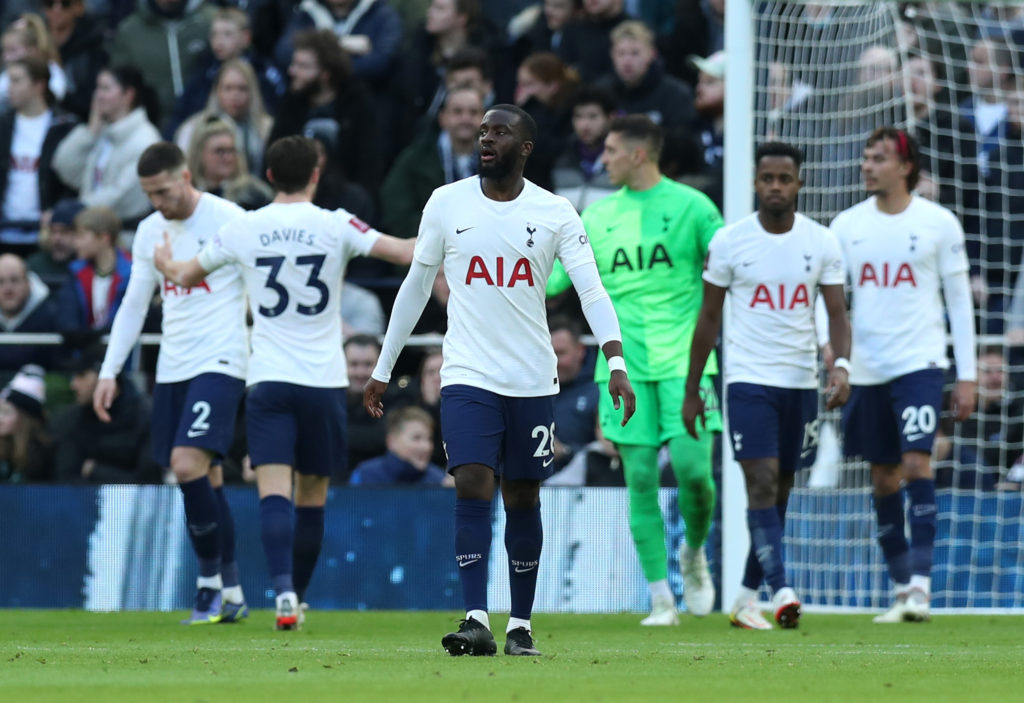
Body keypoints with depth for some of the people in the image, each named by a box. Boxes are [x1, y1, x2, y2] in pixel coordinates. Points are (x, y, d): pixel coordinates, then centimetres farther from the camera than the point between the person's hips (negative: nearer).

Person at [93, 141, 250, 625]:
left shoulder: (229, 220, -8)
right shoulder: (149, 232, 12)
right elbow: (134, 304, 18)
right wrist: (109, 372, 12)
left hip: (220, 362, -7)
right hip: (172, 368, 7)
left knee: (188, 465, -19)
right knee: (204, 478, 6)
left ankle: (211, 581, -7)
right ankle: (231, 596, 13)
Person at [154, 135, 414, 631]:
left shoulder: (241, 229, 3)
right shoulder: (335, 226, -3)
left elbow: (184, 276, 17)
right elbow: (406, 254, -8)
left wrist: (167, 264, 40)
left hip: (267, 381, 0)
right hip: (324, 380, 0)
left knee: (274, 491, -9)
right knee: (312, 496, 12)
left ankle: (284, 593, -28)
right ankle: (297, 598, 21)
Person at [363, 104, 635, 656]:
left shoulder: (555, 213, -1)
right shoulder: (447, 203, 3)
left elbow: (591, 290, -7)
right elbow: (415, 288, 11)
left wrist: (616, 366, -21)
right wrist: (382, 370, 13)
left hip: (532, 381, 1)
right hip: (467, 378, 0)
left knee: (523, 501, 7)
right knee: (472, 488, -15)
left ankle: (521, 625, 17)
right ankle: (476, 622, -19)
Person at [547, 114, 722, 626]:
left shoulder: (690, 206, 0)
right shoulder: (598, 216, 11)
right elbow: (556, 277, 12)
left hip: (683, 361, -3)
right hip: (625, 366, 3)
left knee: (692, 468, -12)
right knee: (640, 478, -3)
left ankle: (693, 552, 18)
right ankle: (661, 596, 3)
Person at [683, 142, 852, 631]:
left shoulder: (821, 243, 2)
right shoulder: (729, 241, -3)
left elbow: (837, 314, 1)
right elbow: (709, 318, 4)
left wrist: (841, 364, -19)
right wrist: (691, 390, 4)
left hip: (801, 382, 3)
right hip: (748, 379, -3)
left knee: (780, 490, 8)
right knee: (762, 481, -17)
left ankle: (747, 599, 19)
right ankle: (780, 591, -25)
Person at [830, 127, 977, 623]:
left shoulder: (938, 223, -1)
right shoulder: (846, 225, 6)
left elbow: (959, 299, 3)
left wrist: (967, 374, -1)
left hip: (920, 361, -3)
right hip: (866, 368, 4)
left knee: (917, 463, -16)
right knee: (884, 477, 7)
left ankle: (921, 587, -18)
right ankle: (901, 588, 16)